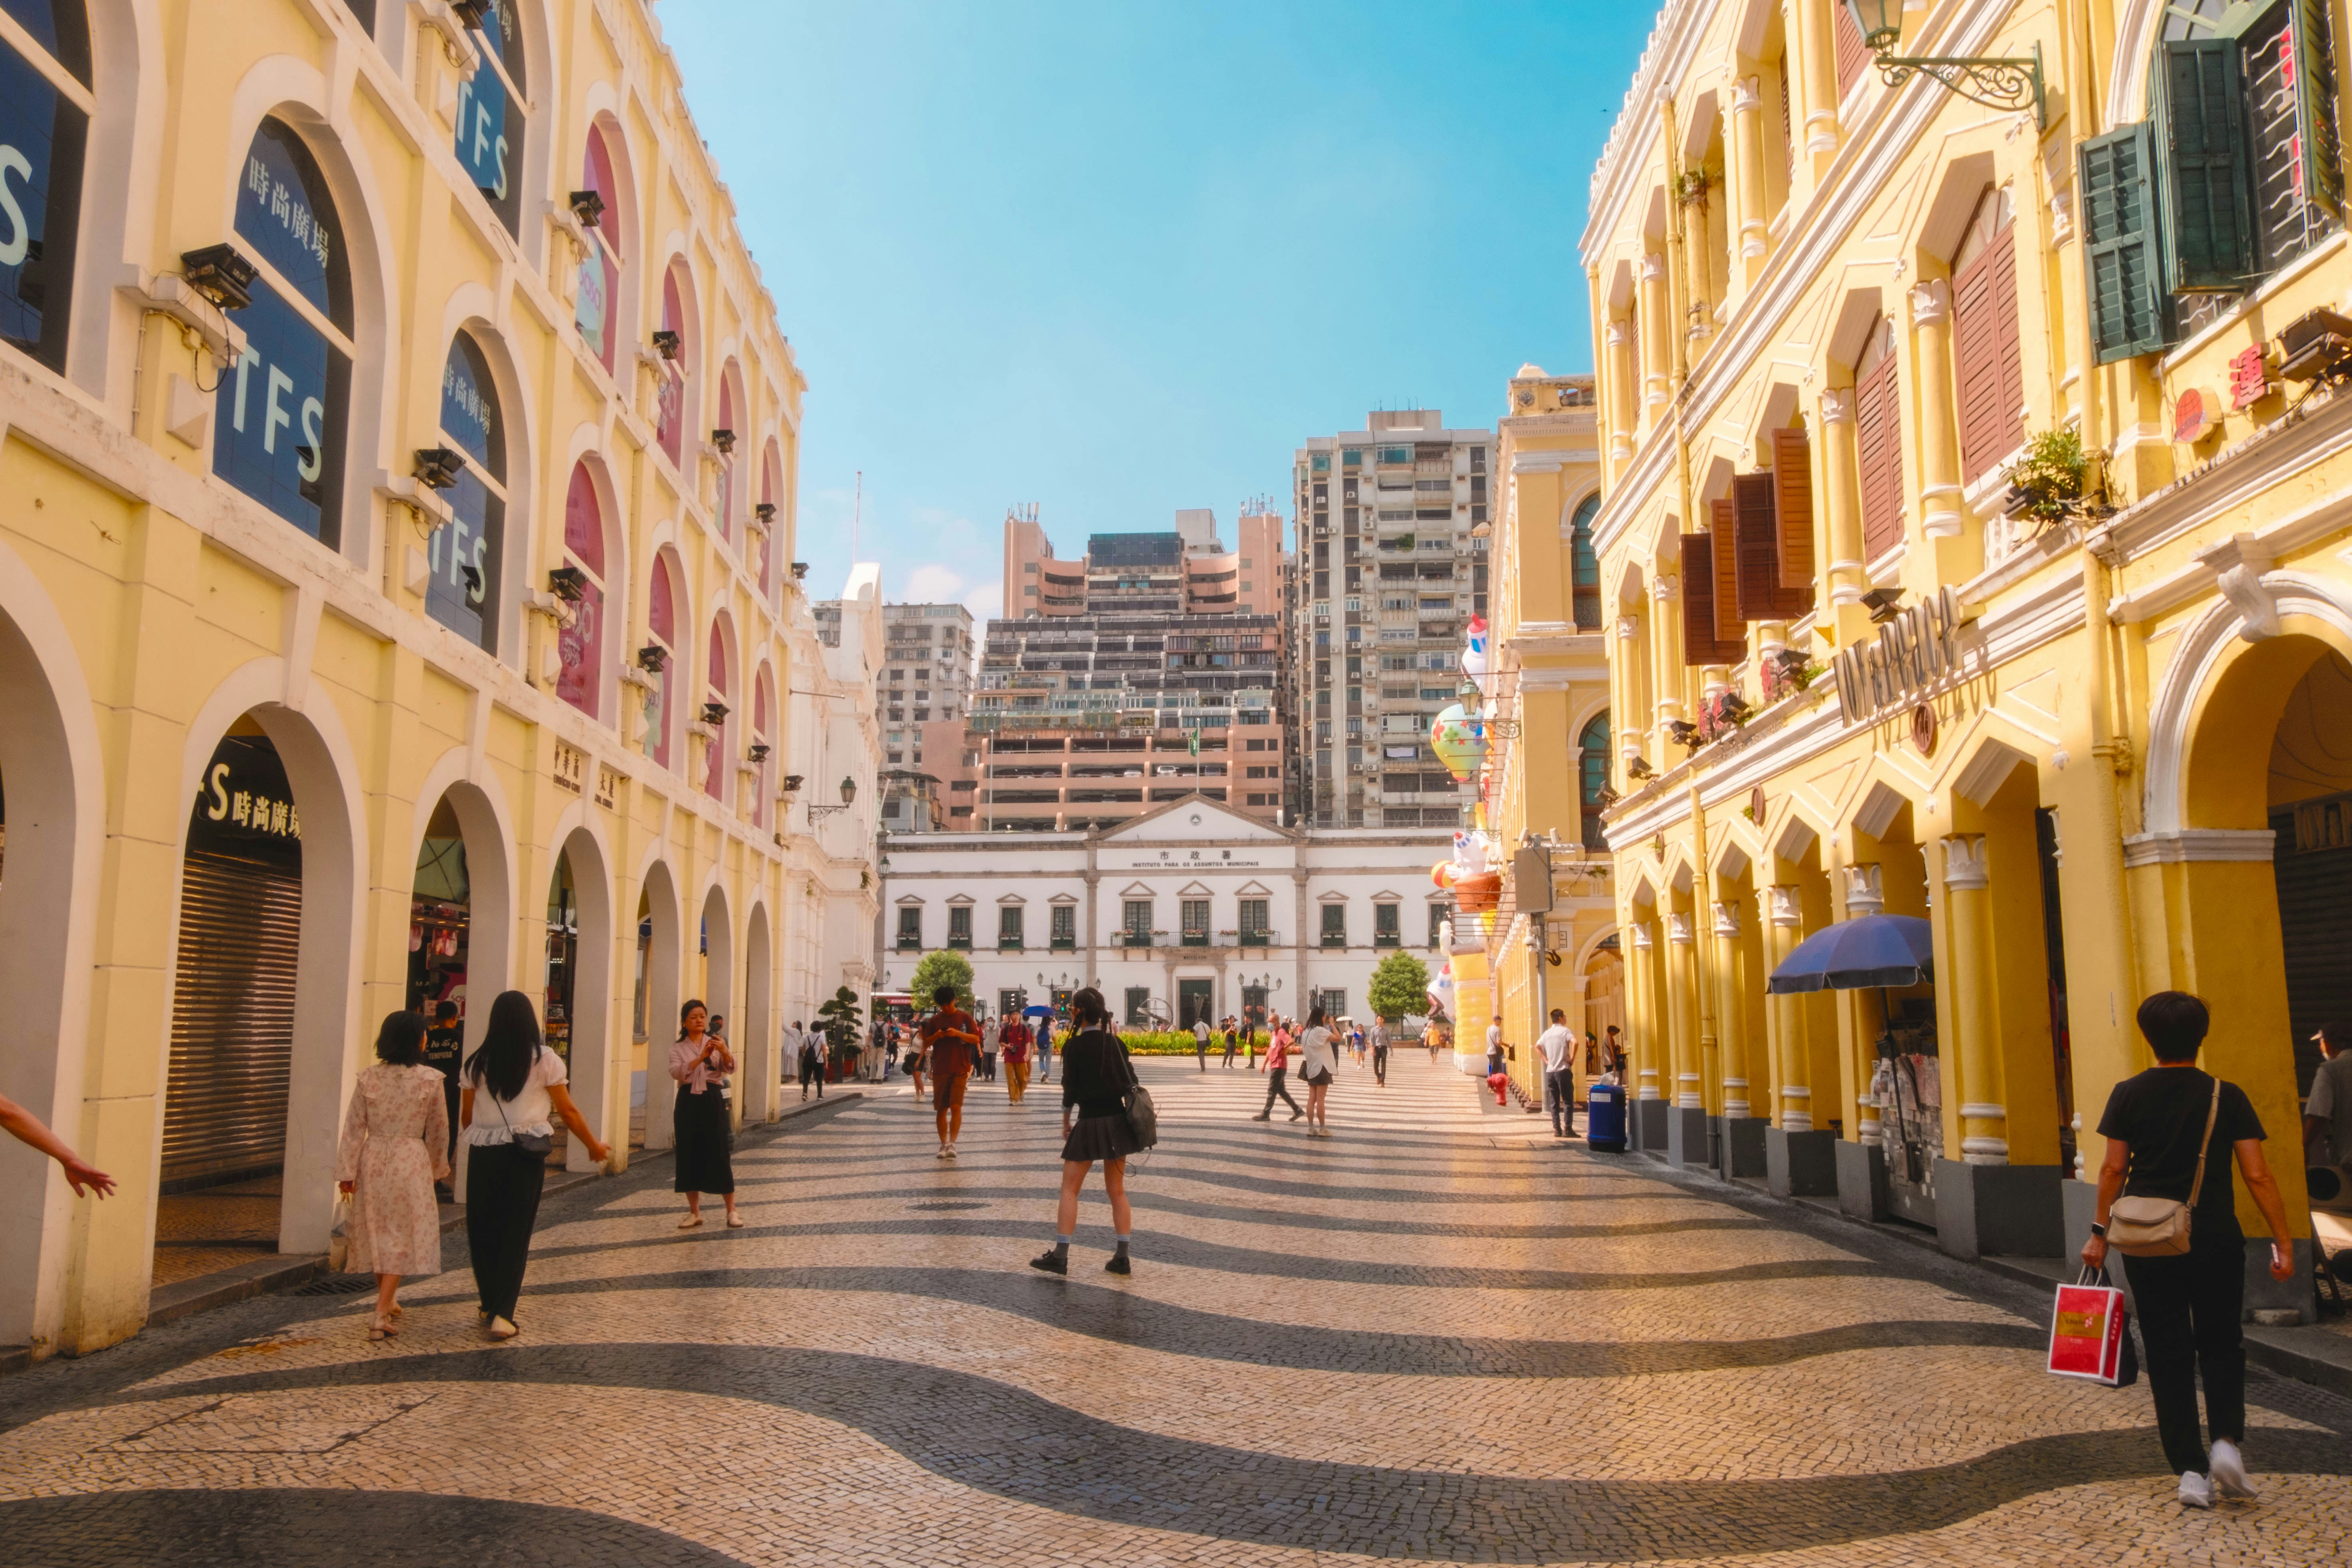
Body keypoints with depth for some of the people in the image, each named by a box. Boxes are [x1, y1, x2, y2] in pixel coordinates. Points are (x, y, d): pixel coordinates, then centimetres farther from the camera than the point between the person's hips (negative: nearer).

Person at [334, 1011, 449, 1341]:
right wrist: (438, 1169, 15)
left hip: (373, 1161, 3)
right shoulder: (431, 1080, -8)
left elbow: (353, 1129, -2)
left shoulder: (368, 1079, -3)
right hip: (411, 1163, -3)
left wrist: (346, 1172, 5)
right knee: (403, 1237, 3)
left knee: (378, 1233, 18)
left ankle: (387, 1300, 34)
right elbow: (438, 1131, 1)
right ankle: (381, 1315, -4)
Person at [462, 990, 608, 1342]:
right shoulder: (544, 1060, -3)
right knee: (516, 1232, 4)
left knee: (483, 1229, 14)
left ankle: (490, 1305, 25)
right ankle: (502, 1313, -1)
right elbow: (567, 1111, -2)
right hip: (525, 1153, -2)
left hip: (483, 1152, 2)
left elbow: (466, 1115, 9)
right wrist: (594, 1146, 10)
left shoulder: (478, 1062, 4)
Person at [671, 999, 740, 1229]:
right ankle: (694, 1212, 15)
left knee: (720, 1154, -4)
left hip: (712, 1099, -1)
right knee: (689, 1155, 4)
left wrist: (725, 1051, -31)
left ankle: (732, 1211, 3)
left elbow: (730, 1069, -9)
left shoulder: (715, 1042, 6)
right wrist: (701, 1058, -28)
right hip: (688, 1101, 1)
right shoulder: (678, 1047, 6)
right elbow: (676, 1072, -13)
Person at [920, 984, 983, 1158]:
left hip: (960, 1070, -2)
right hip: (940, 1070, 2)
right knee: (942, 1109, 4)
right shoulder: (934, 1020, 9)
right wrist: (936, 1036, -11)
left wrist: (958, 1034, -17)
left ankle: (952, 1143, -12)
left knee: (956, 1106, -14)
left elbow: (976, 1039, -2)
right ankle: (943, 1145, 14)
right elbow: (926, 1044, 9)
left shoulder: (965, 1018, 3)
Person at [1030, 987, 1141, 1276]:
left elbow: (1070, 1087, -8)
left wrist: (1066, 1122, 4)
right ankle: (1122, 1258, 11)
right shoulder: (1117, 1043, 5)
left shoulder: (1074, 1045, -10)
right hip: (1118, 1121, 5)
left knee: (1070, 1189, 4)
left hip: (1090, 1123, -5)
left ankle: (1060, 1256, 3)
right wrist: (1132, 1119, 16)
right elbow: (1131, 1083, 8)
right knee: (1117, 1190, 11)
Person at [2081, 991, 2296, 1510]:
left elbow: (2114, 1169, -2)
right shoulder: (2226, 1097, -4)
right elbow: (2257, 1176, -7)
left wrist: (2100, 1232, 5)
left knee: (2168, 1354, 6)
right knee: (2221, 1346, 17)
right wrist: (2282, 1241, -1)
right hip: (2215, 1242, 0)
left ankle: (2190, 1470, 6)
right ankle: (2227, 1440, -2)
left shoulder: (2128, 1095, -1)